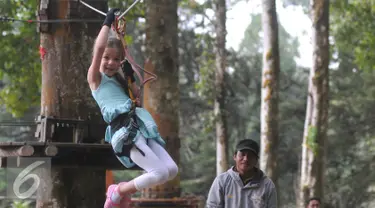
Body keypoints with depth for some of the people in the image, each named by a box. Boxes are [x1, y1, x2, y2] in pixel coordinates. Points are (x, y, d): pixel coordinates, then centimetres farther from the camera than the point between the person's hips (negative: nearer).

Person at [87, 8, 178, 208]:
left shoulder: (118, 80, 27)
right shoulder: (95, 77, 6)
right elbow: (99, 47, -8)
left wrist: (130, 77, 17)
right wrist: (108, 22, -1)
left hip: (138, 129, 8)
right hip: (124, 132, -8)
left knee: (171, 169, 0)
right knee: (160, 173, -19)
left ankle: (124, 191, 13)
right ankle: (117, 192, 2)